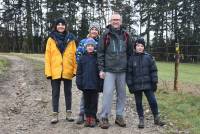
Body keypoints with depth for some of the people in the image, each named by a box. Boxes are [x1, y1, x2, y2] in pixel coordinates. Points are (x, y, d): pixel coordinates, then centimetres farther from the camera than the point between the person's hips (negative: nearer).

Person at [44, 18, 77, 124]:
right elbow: (48, 56, 0)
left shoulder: (70, 39, 5)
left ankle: (68, 113, 20)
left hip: (68, 71, 1)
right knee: (55, 93, 5)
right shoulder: (51, 39, 3)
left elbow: (74, 55, 3)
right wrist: (48, 71, -7)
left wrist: (75, 69, -5)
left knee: (68, 92, 10)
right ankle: (55, 114, 12)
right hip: (55, 71, -1)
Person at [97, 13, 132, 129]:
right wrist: (101, 69, -4)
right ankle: (104, 117, 3)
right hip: (109, 69, -3)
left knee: (122, 94, 8)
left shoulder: (125, 35, 8)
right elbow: (100, 53, 0)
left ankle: (119, 116, 19)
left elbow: (130, 52, 14)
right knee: (108, 93, -7)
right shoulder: (106, 35, 0)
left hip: (122, 70, 3)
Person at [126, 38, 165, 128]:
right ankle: (141, 119, 22)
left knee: (153, 101, 3)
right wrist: (130, 85, -4)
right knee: (138, 103, 9)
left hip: (148, 84, 0)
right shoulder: (131, 58, -1)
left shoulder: (148, 57, 1)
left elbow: (153, 70, 3)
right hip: (136, 85, 0)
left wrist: (154, 83, -1)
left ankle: (156, 118, 19)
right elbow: (129, 73, 0)